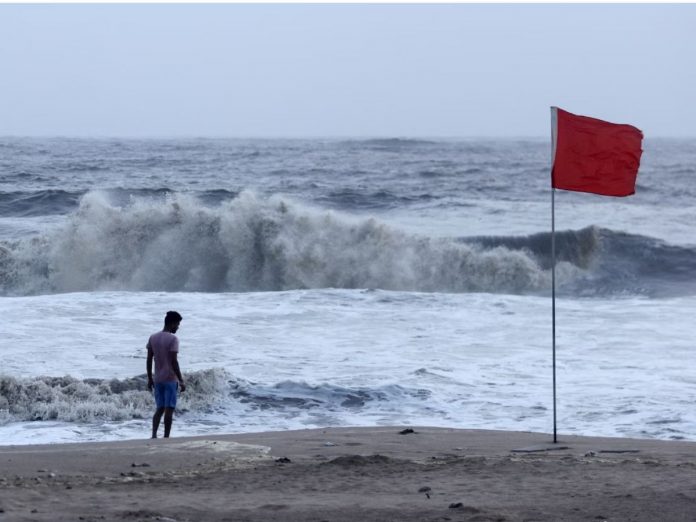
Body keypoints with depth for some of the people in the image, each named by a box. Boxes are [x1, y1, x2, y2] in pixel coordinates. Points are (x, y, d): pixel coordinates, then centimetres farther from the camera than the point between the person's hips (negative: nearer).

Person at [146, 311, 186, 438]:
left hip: (157, 379, 6)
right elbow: (173, 361, -17)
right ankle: (166, 438, 1)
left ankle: (154, 434, -4)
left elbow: (149, 360, 7)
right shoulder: (172, 339, -13)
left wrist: (150, 379, 15)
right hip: (170, 379, -6)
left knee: (159, 409, 11)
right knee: (169, 409, 0)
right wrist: (181, 381, -13)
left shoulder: (153, 338, 6)